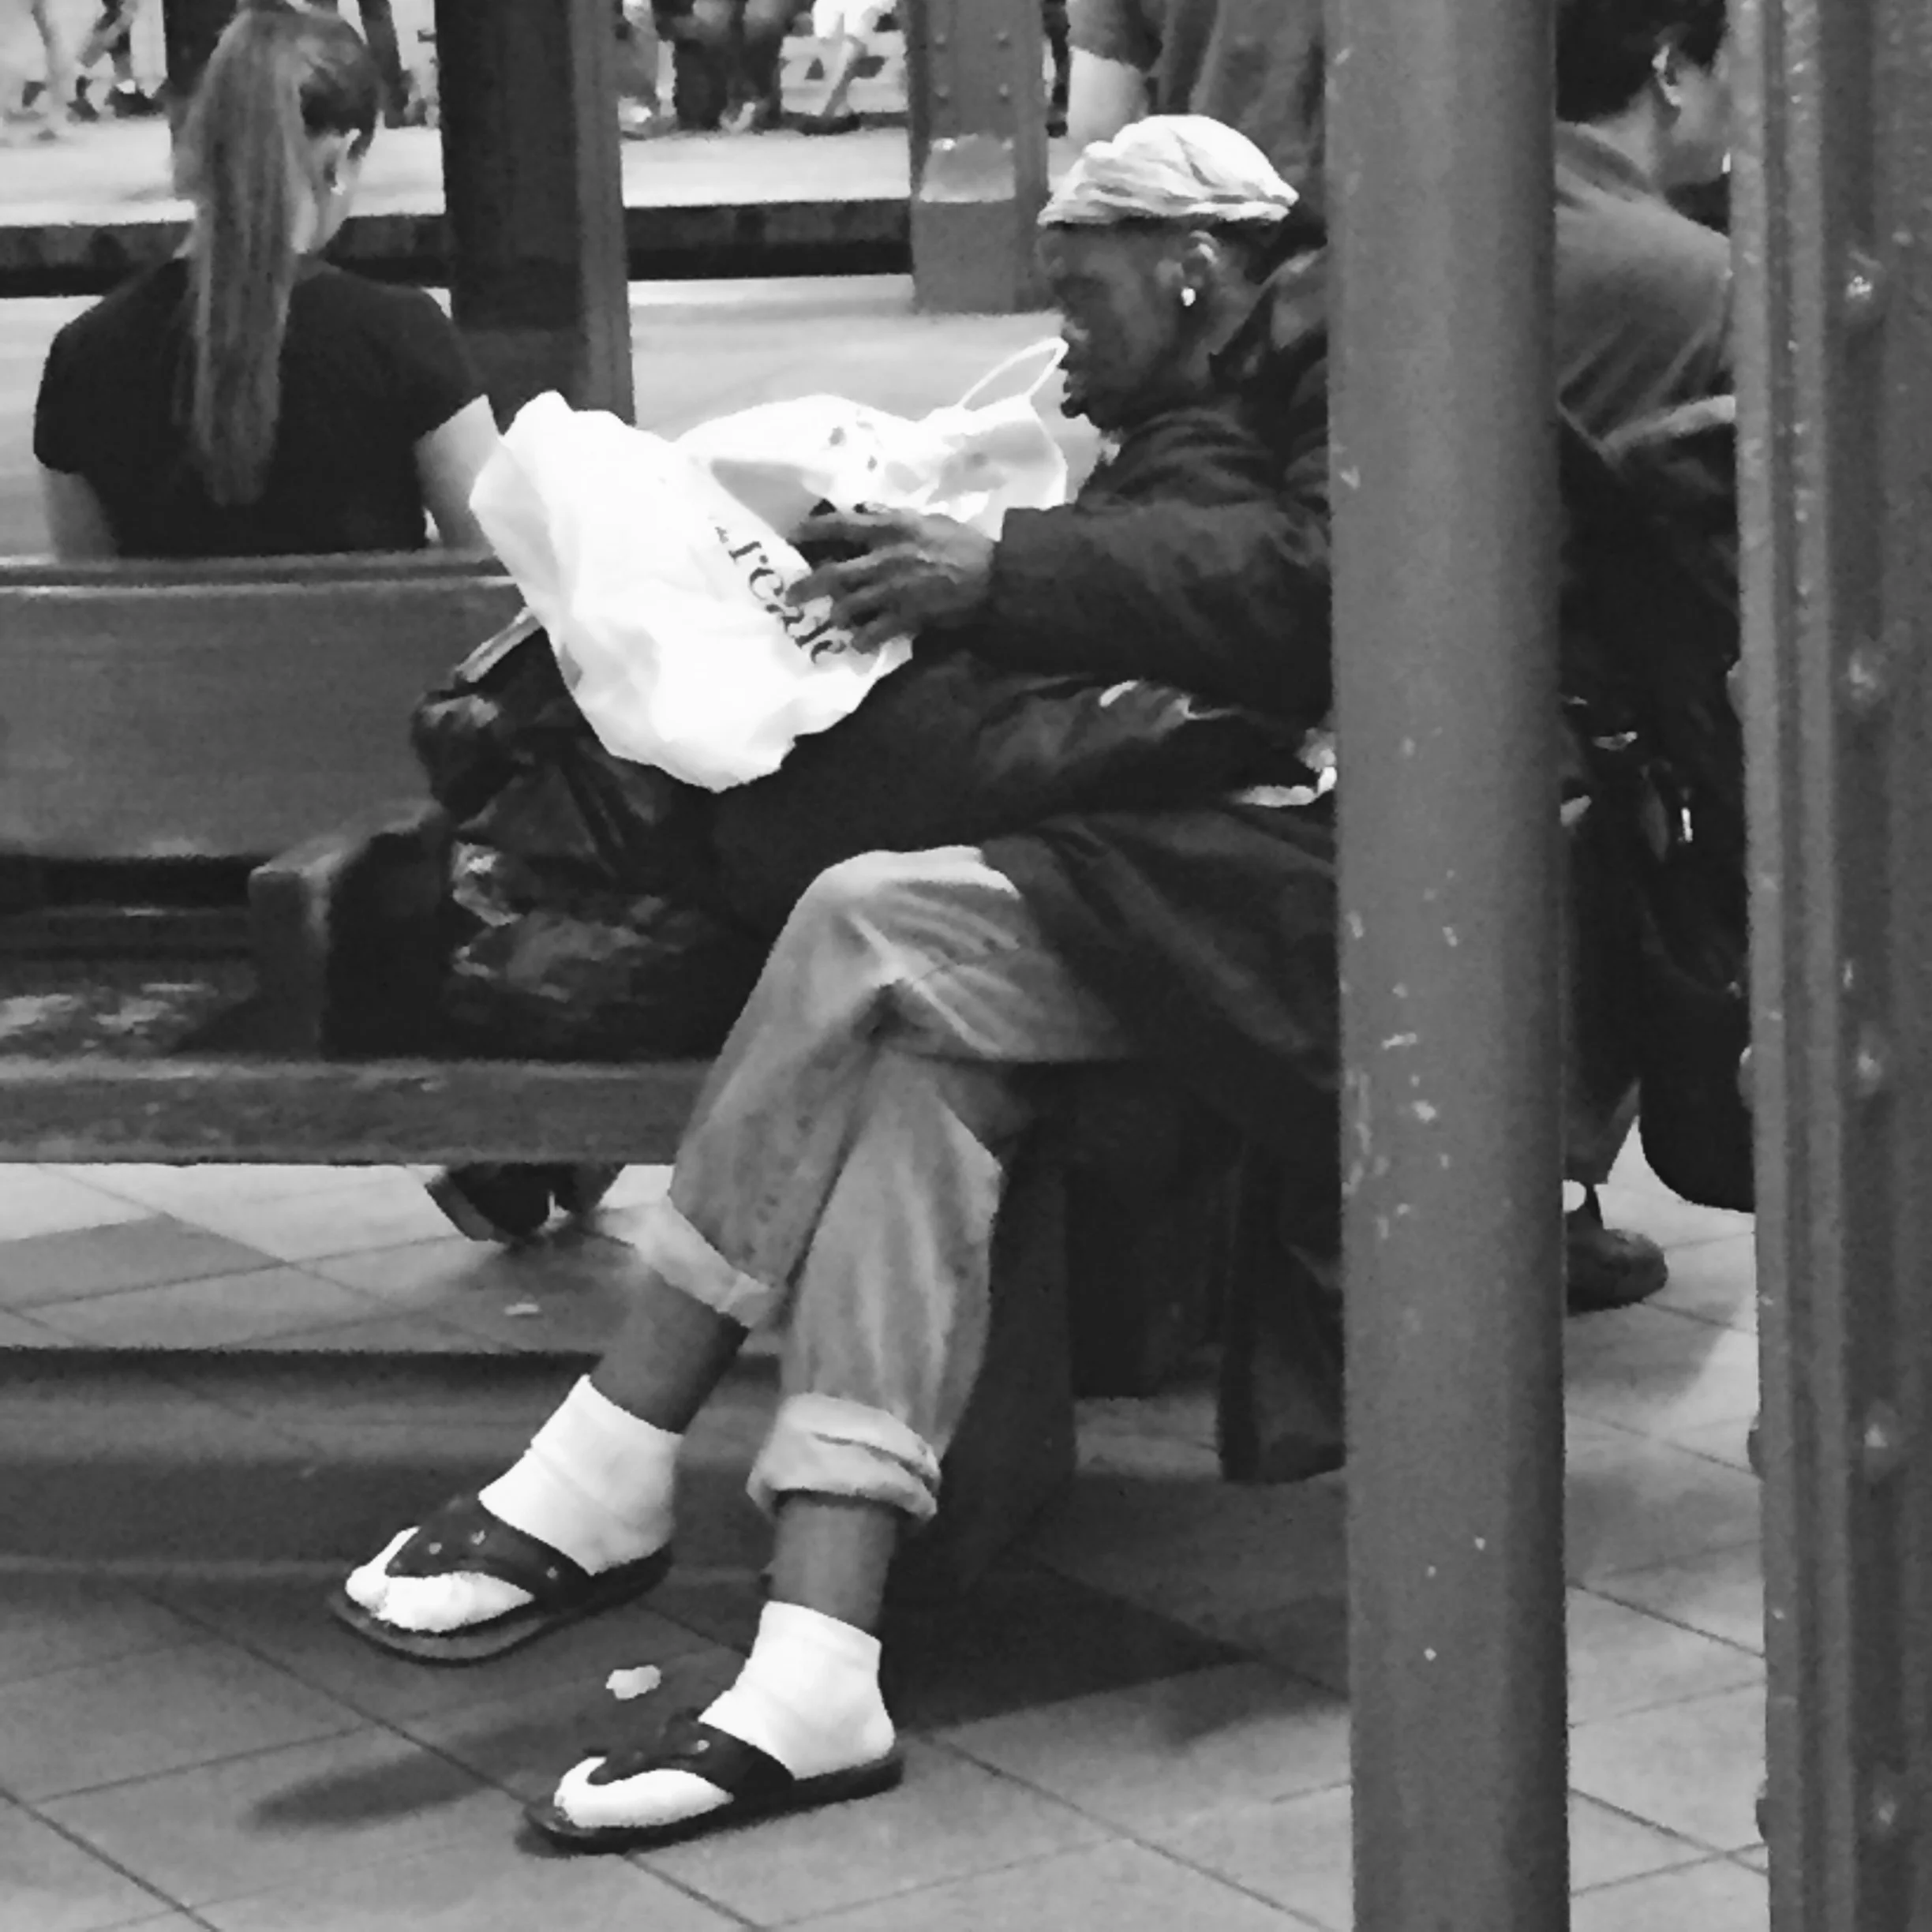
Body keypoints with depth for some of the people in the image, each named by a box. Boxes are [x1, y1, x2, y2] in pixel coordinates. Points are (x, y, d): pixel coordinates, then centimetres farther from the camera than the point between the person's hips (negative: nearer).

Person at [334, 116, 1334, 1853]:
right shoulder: (1184, 443, 32)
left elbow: (1296, 585, -16)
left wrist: (1002, 573, -21)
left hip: (1275, 880, -7)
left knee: (879, 928, -24)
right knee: (913, 1065, -21)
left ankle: (607, 1487, -18)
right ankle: (811, 1681, -35)